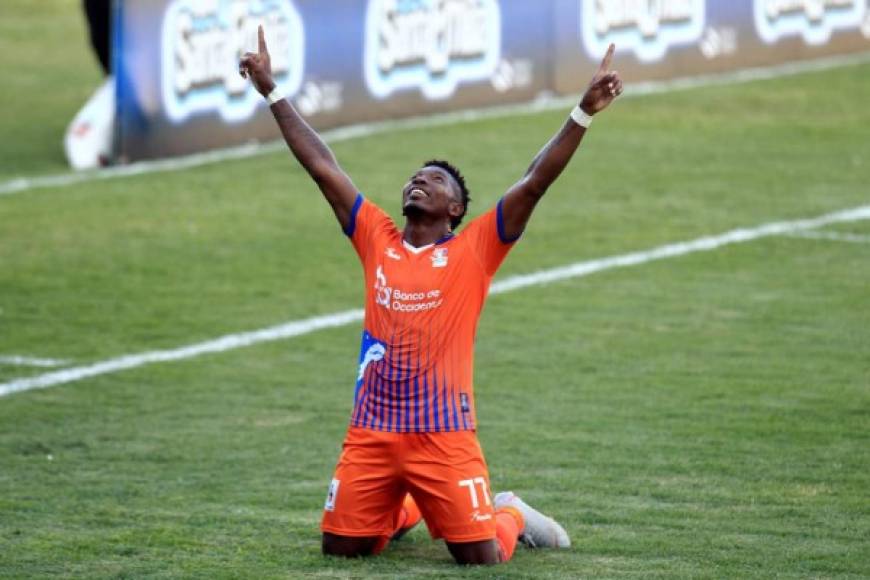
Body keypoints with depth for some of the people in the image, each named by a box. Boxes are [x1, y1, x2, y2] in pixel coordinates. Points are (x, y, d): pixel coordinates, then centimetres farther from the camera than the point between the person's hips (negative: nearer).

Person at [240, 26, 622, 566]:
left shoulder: (474, 250, 1)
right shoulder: (377, 240, 9)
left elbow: (536, 182, -7)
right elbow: (323, 167, 11)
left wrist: (585, 111, -15)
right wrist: (272, 92, 12)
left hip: (445, 436, -3)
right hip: (371, 433, 3)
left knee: (480, 557, -8)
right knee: (341, 546, 4)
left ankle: (511, 516, 29)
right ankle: (402, 513, 37)